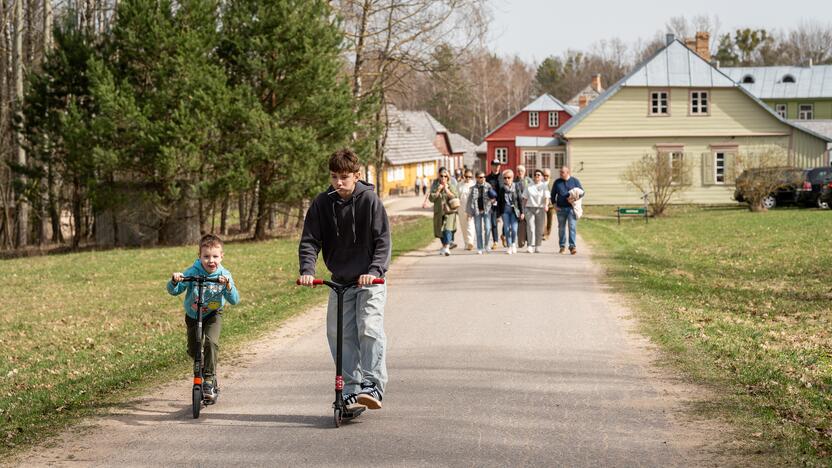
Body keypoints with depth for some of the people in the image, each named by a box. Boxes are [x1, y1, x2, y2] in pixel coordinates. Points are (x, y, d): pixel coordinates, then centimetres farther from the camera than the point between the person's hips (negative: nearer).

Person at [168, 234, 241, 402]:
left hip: (213, 314, -1)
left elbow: (234, 301, -23)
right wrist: (174, 281, -43)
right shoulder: (192, 273, -22)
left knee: (211, 341, -26)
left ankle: (208, 380, -17)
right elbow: (173, 291, -21)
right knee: (193, 351, 5)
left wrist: (228, 285, -41)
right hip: (193, 316, 1)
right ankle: (207, 367, 39)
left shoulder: (224, 275, -18)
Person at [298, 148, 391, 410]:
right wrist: (307, 270, -19)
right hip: (339, 281, 4)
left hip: (369, 281, -4)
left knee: (370, 330, -19)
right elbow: (309, 240, -2)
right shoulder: (322, 204, -2)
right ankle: (352, 391, 6)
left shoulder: (369, 200, -10)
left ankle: (373, 387, -16)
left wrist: (374, 271, -26)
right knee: (338, 335, -1)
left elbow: (383, 240, -12)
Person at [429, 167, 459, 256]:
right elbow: (431, 198, -2)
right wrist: (439, 190, -11)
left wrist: (447, 190, -13)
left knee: (448, 229, -19)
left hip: (449, 210, -3)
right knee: (440, 230, 11)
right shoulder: (435, 185, 6)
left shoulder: (452, 186, 3)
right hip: (439, 211, 3)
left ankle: (447, 248, -28)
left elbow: (455, 197, -7)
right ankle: (444, 246, 33)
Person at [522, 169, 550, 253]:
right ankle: (531, 246, -16)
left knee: (539, 229, 4)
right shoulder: (529, 186, 10)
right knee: (531, 227, -12)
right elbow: (525, 198, 13)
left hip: (540, 209, 0)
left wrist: (546, 205, -26)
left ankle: (537, 246, 14)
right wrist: (523, 209, 8)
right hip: (529, 208, 0)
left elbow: (547, 197, -7)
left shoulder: (544, 186, 5)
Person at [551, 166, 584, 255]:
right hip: (561, 208, 2)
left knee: (572, 227, -12)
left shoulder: (575, 181, 3)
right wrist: (554, 204, 3)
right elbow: (553, 194, 15)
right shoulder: (557, 182, 8)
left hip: (572, 208, -2)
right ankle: (562, 247, 16)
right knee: (561, 228, 7)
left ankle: (572, 246, -14)